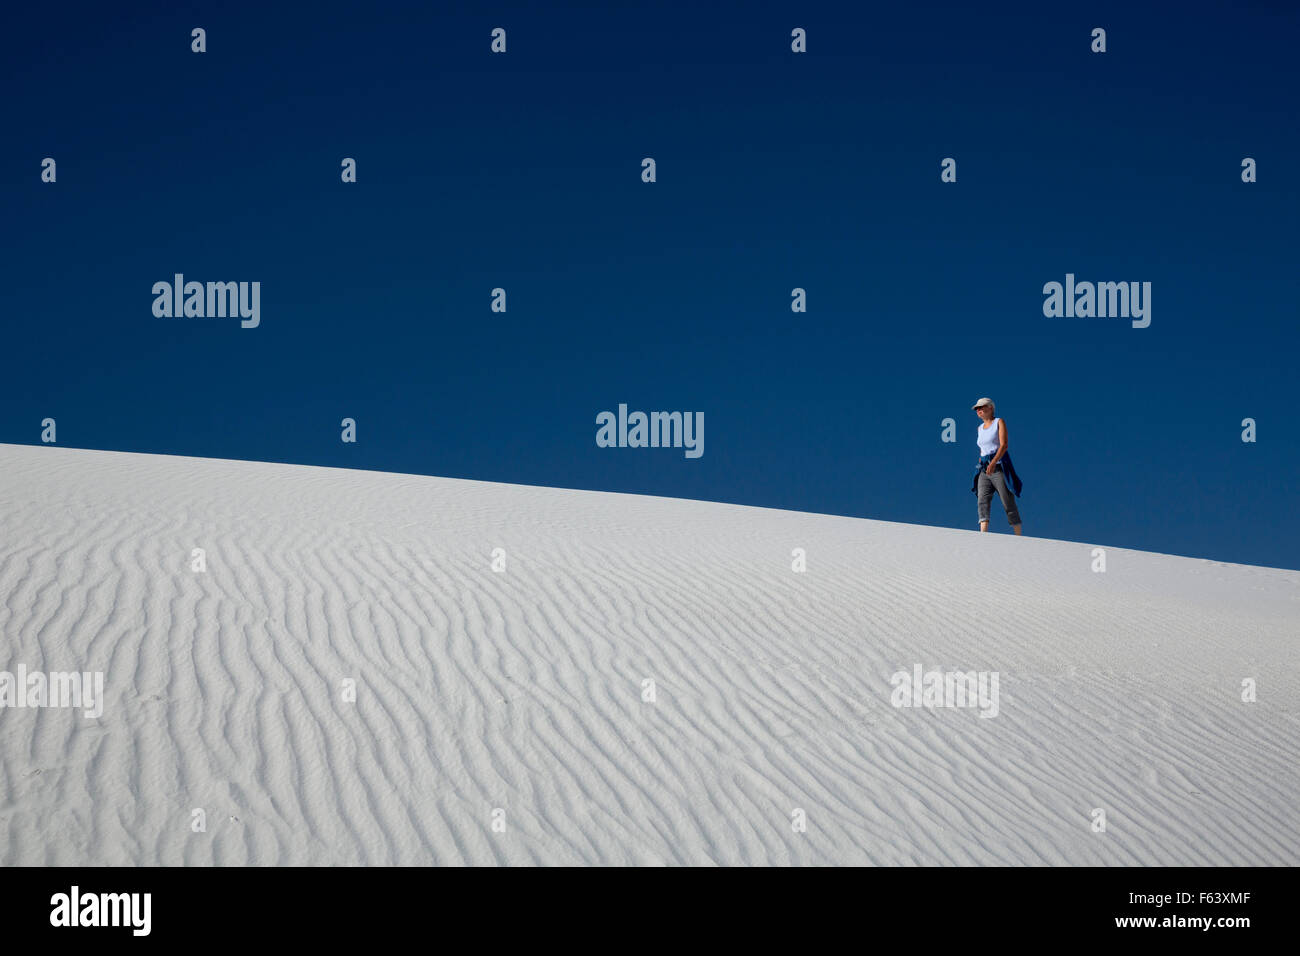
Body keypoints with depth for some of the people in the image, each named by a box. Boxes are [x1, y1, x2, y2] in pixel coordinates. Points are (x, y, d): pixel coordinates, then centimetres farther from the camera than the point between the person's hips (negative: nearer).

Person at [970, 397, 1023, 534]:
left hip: (1000, 467, -5)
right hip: (984, 471, 6)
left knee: (1009, 505, -4)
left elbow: (1004, 445, -13)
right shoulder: (980, 428, 19)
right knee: (983, 502, -13)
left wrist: (993, 462, -26)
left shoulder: (999, 422, 0)